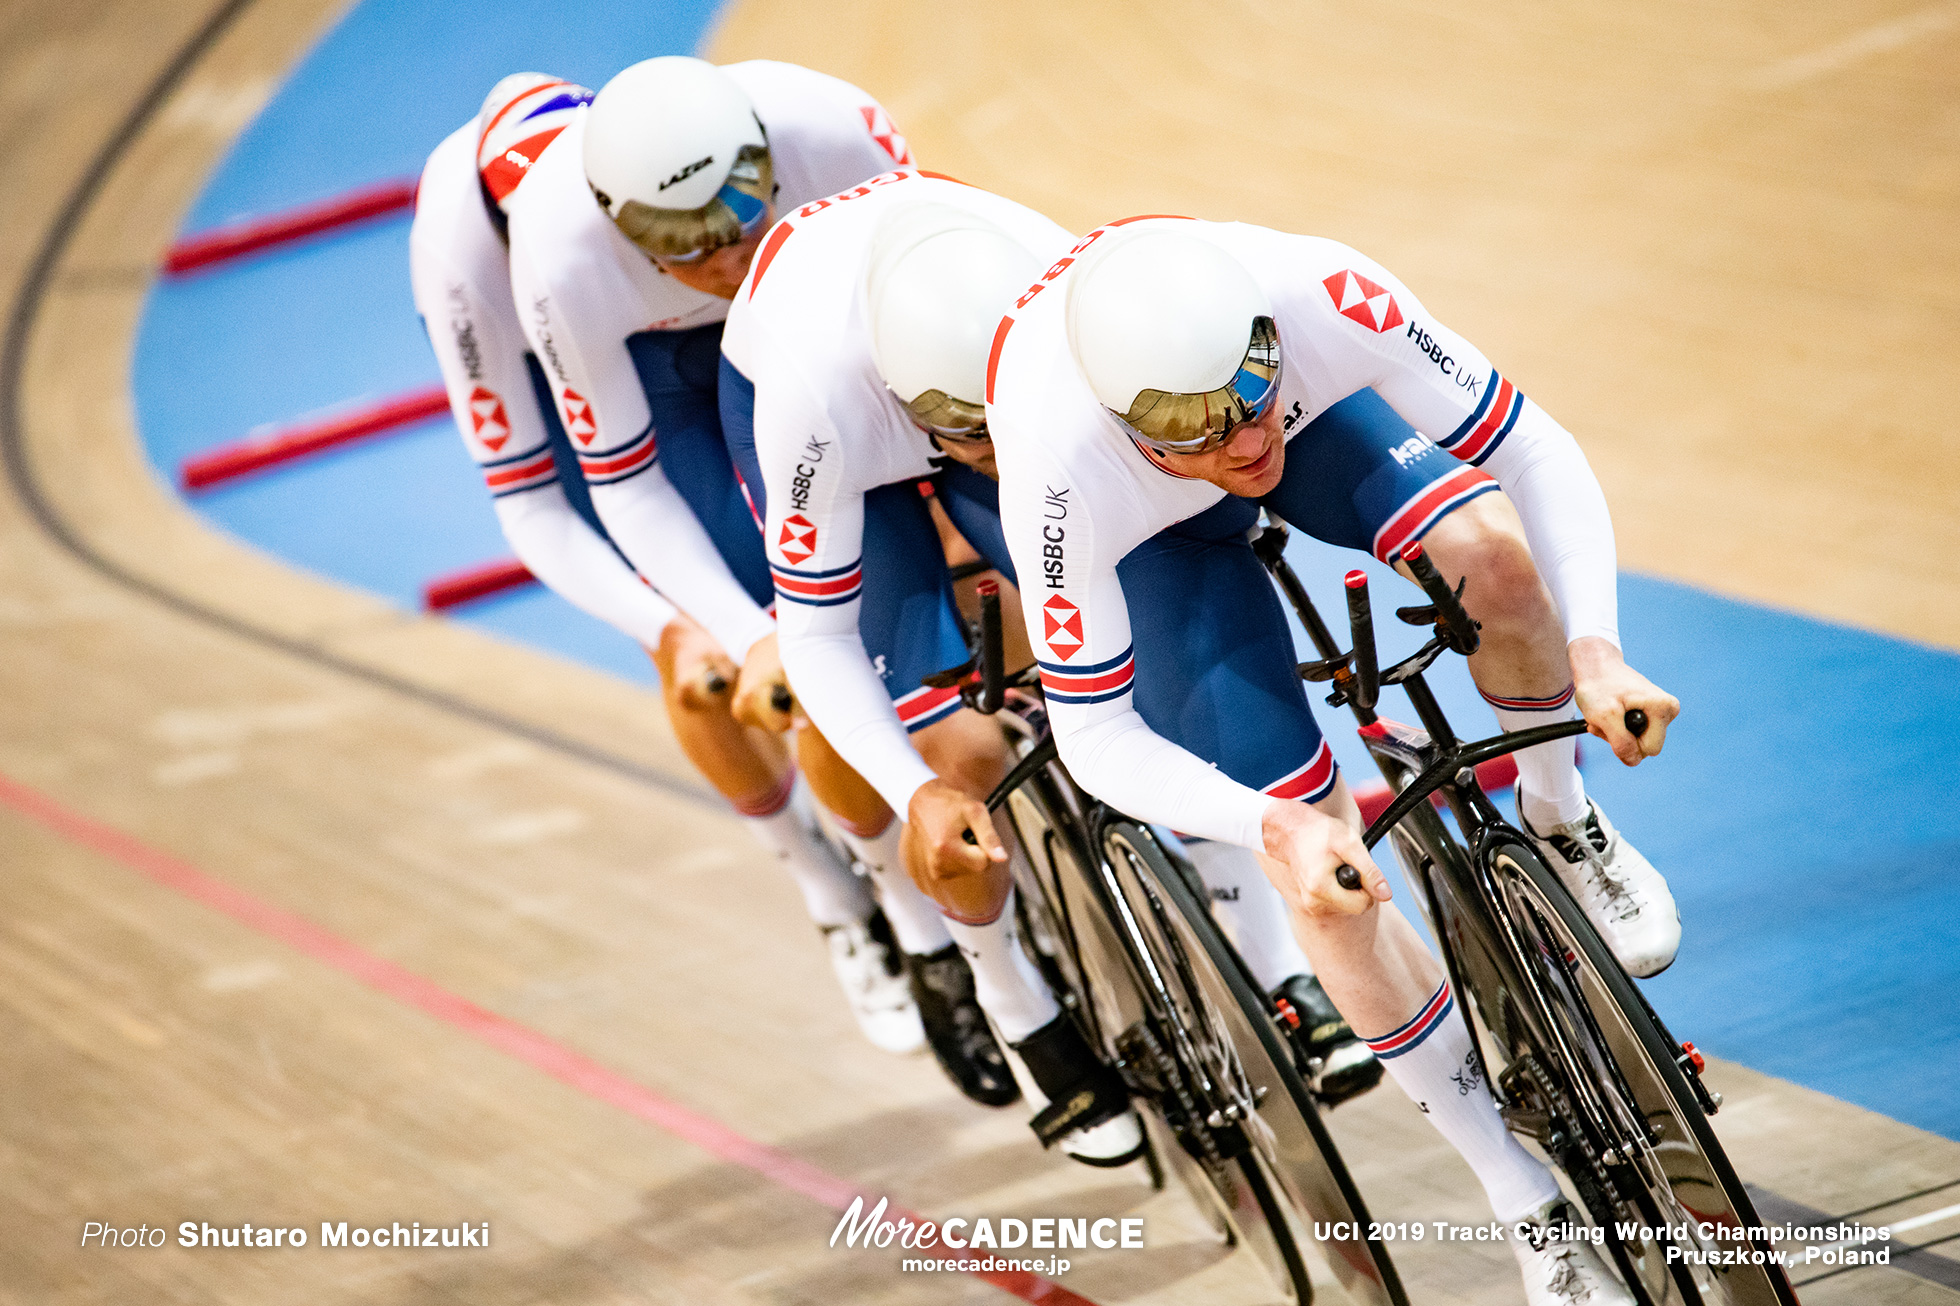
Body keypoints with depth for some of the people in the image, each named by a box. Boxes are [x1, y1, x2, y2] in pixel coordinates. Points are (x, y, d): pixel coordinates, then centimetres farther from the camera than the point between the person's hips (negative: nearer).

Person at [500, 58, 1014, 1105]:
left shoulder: (825, 126, -38)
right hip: (656, 370, -2)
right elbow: (623, 481, -25)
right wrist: (751, 638, -35)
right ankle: (930, 943, 9)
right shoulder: (563, 253, -39)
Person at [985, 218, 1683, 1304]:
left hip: (1319, 418, 2)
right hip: (1156, 533, -2)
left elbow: (1537, 455, -28)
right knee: (1321, 865, -13)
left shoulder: (1321, 297, -40)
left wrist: (1594, 650, -43)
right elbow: (1098, 741, -33)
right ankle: (1523, 1196, 3)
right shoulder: (1063, 463, -43)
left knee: (1488, 551, -31)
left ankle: (1558, 821, 1)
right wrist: (1278, 829, -47)